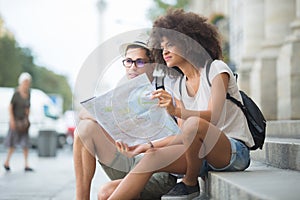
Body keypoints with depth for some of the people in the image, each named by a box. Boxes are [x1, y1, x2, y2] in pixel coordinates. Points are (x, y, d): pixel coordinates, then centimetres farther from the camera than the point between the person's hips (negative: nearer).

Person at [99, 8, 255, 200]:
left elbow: (212, 116, -18)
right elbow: (184, 136, 10)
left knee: (194, 124, -34)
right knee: (151, 157, -18)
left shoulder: (216, 69, -4)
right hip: (203, 154, 6)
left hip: (235, 151, -6)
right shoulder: (179, 86, 15)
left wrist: (176, 111, -35)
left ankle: (190, 184, -13)